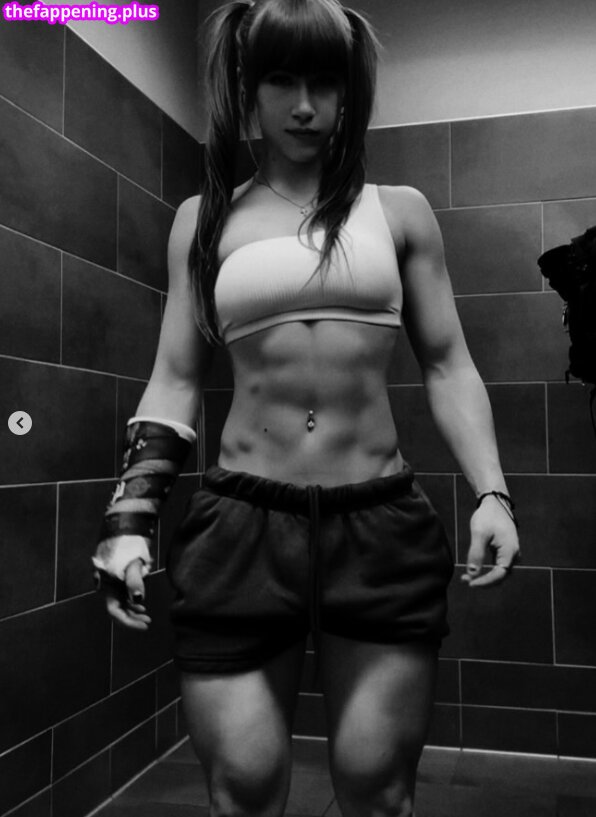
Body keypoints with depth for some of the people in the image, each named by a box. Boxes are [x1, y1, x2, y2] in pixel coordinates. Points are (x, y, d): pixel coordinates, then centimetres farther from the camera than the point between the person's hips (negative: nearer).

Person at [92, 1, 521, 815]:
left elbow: (448, 365, 9)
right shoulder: (204, 219, 10)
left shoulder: (400, 210, 10)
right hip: (240, 524, 0)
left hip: (384, 524, 1)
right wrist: (132, 514, 1)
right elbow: (175, 379, 9)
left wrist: (491, 491, -3)